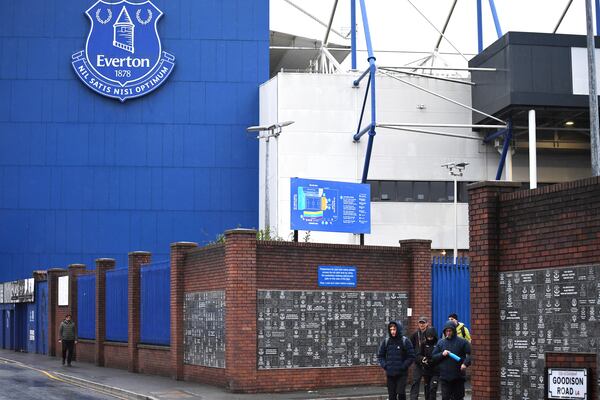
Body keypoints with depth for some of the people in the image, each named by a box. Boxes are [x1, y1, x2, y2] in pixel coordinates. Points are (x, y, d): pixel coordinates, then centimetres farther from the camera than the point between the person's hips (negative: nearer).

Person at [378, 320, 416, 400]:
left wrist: (403, 366, -12)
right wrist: (384, 366, -1)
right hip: (390, 374, 3)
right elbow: (380, 355, 13)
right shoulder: (386, 341, 5)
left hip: (402, 374, -3)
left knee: (401, 394, -10)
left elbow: (411, 357, -4)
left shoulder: (405, 341, -4)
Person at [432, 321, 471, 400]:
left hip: (458, 376, -1)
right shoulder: (440, 343, 8)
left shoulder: (462, 342, 0)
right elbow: (433, 357, 9)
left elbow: (470, 354, -4)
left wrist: (465, 363, -20)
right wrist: (442, 354, -9)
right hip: (445, 376, 1)